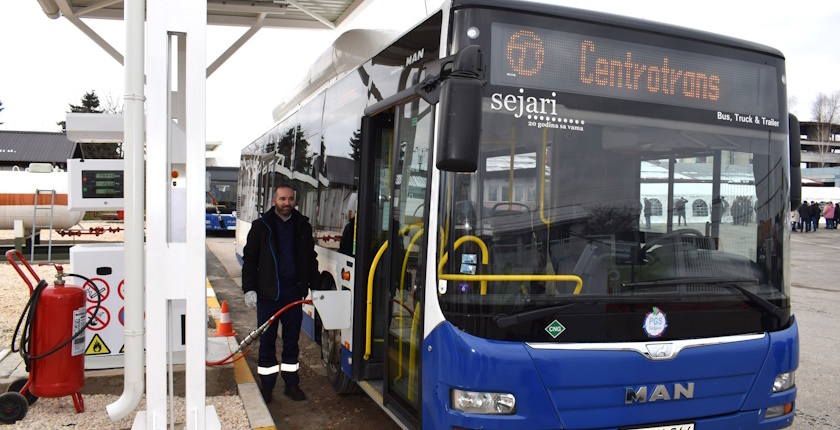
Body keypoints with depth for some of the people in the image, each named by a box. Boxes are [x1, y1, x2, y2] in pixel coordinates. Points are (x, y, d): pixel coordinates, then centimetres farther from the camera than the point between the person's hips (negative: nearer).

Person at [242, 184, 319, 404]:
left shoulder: (302, 226, 9)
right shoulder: (261, 226, 2)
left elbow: (310, 258, 16)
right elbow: (249, 258, 2)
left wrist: (314, 286, 10)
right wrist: (249, 288, -6)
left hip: (294, 291, 2)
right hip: (267, 293, -2)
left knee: (292, 339, 9)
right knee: (267, 339, 5)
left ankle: (292, 384, 20)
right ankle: (267, 386, 17)